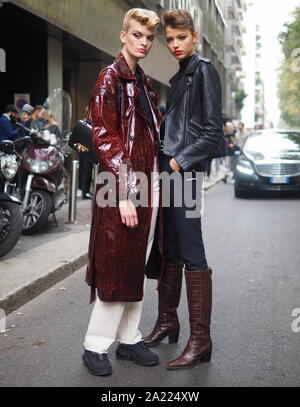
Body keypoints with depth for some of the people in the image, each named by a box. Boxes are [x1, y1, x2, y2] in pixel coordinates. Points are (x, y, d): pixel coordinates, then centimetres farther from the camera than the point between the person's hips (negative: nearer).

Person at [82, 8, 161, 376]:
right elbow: (104, 139, -14)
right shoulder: (110, 78, -7)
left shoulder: (143, 81, 17)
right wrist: (124, 194, -20)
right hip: (122, 184, -8)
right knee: (116, 269, -3)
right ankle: (95, 346, 9)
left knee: (138, 266, 11)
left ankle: (128, 338, 22)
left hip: (149, 183, 8)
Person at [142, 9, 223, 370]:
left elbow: (213, 132, -11)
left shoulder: (204, 70, -4)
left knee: (192, 256, -7)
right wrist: (165, 160, 10)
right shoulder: (179, 77, 20)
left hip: (186, 173, -8)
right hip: (167, 171, 9)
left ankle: (200, 339, -1)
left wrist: (181, 161, -12)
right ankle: (167, 323, 24)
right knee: (169, 252, 13)